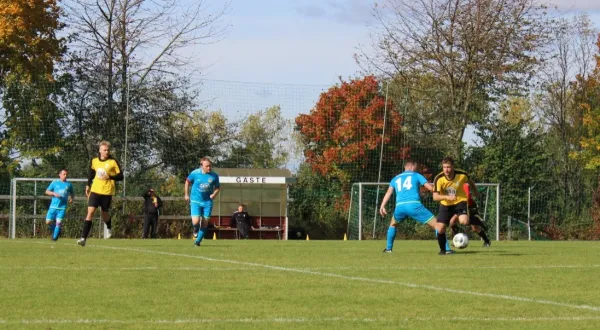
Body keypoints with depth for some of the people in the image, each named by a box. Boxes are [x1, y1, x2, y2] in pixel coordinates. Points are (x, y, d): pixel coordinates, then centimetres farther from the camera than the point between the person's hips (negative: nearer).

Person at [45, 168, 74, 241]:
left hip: (62, 207, 0)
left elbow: (72, 194, 24)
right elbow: (47, 191, 9)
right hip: (53, 206, 0)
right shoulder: (55, 183, 5)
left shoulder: (69, 185, 9)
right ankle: (54, 231, 24)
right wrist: (54, 193, -9)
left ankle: (55, 237, 0)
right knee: (48, 222, -4)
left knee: (58, 222, -14)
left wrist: (71, 198, 2)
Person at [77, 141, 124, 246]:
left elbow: (120, 177, -4)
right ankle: (83, 238, -15)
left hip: (107, 191, -2)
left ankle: (109, 229, 45)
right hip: (95, 190, 2)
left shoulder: (113, 162, -5)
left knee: (105, 215, 9)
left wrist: (109, 176, -19)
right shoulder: (94, 161, 6)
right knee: (90, 212, -11)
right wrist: (88, 185, 20)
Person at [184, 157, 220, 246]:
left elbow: (218, 188, 10)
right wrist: (186, 194, 10)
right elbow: (187, 182, 9)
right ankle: (196, 229, 23)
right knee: (196, 222, -14)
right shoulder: (195, 173, -10)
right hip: (195, 201, -2)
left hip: (207, 202, 2)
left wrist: (214, 194, -11)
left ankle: (198, 241, 19)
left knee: (205, 223, 1)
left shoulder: (214, 176, -5)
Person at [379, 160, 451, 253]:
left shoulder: (395, 179, 27)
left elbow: (389, 192, 11)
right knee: (436, 225, 1)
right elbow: (430, 188, 6)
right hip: (414, 205, -4)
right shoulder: (416, 175, 18)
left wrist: (382, 206, 1)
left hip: (400, 206, 4)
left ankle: (388, 248, 33)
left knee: (393, 224, 36)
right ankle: (446, 248, -10)